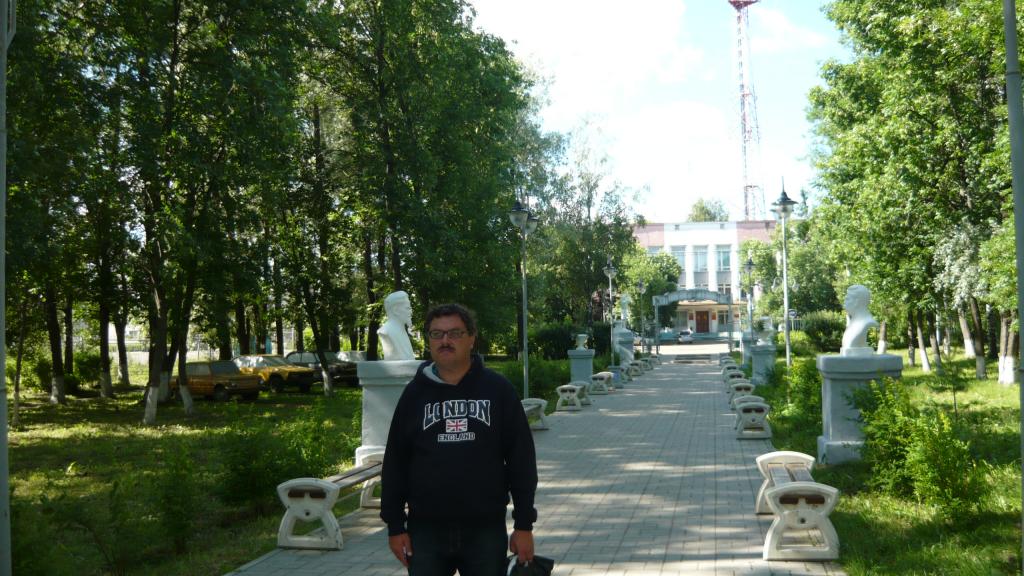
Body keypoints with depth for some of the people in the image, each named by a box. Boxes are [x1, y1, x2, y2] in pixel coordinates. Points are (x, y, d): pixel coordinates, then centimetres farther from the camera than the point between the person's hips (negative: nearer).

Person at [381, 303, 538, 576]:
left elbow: (521, 459, 0)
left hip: (486, 530, -1)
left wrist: (524, 524, -2)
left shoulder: (497, 389, -1)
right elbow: (395, 463, 6)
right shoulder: (415, 393, 4)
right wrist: (395, 526, 2)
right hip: (426, 531, 1)